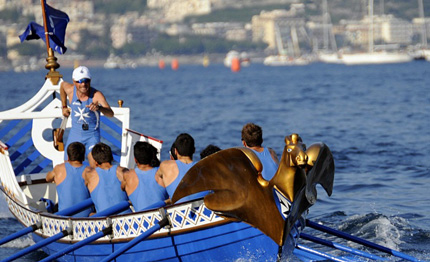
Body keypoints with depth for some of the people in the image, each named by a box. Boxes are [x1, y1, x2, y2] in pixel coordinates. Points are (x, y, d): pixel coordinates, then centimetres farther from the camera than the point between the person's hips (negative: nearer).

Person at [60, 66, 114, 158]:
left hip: (92, 136, -4)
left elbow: (111, 114, -36)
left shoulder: (97, 95, -22)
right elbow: (63, 84, 15)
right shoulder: (70, 90, -11)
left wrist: (99, 108, -57)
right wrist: (64, 107, 20)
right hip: (74, 135, 4)